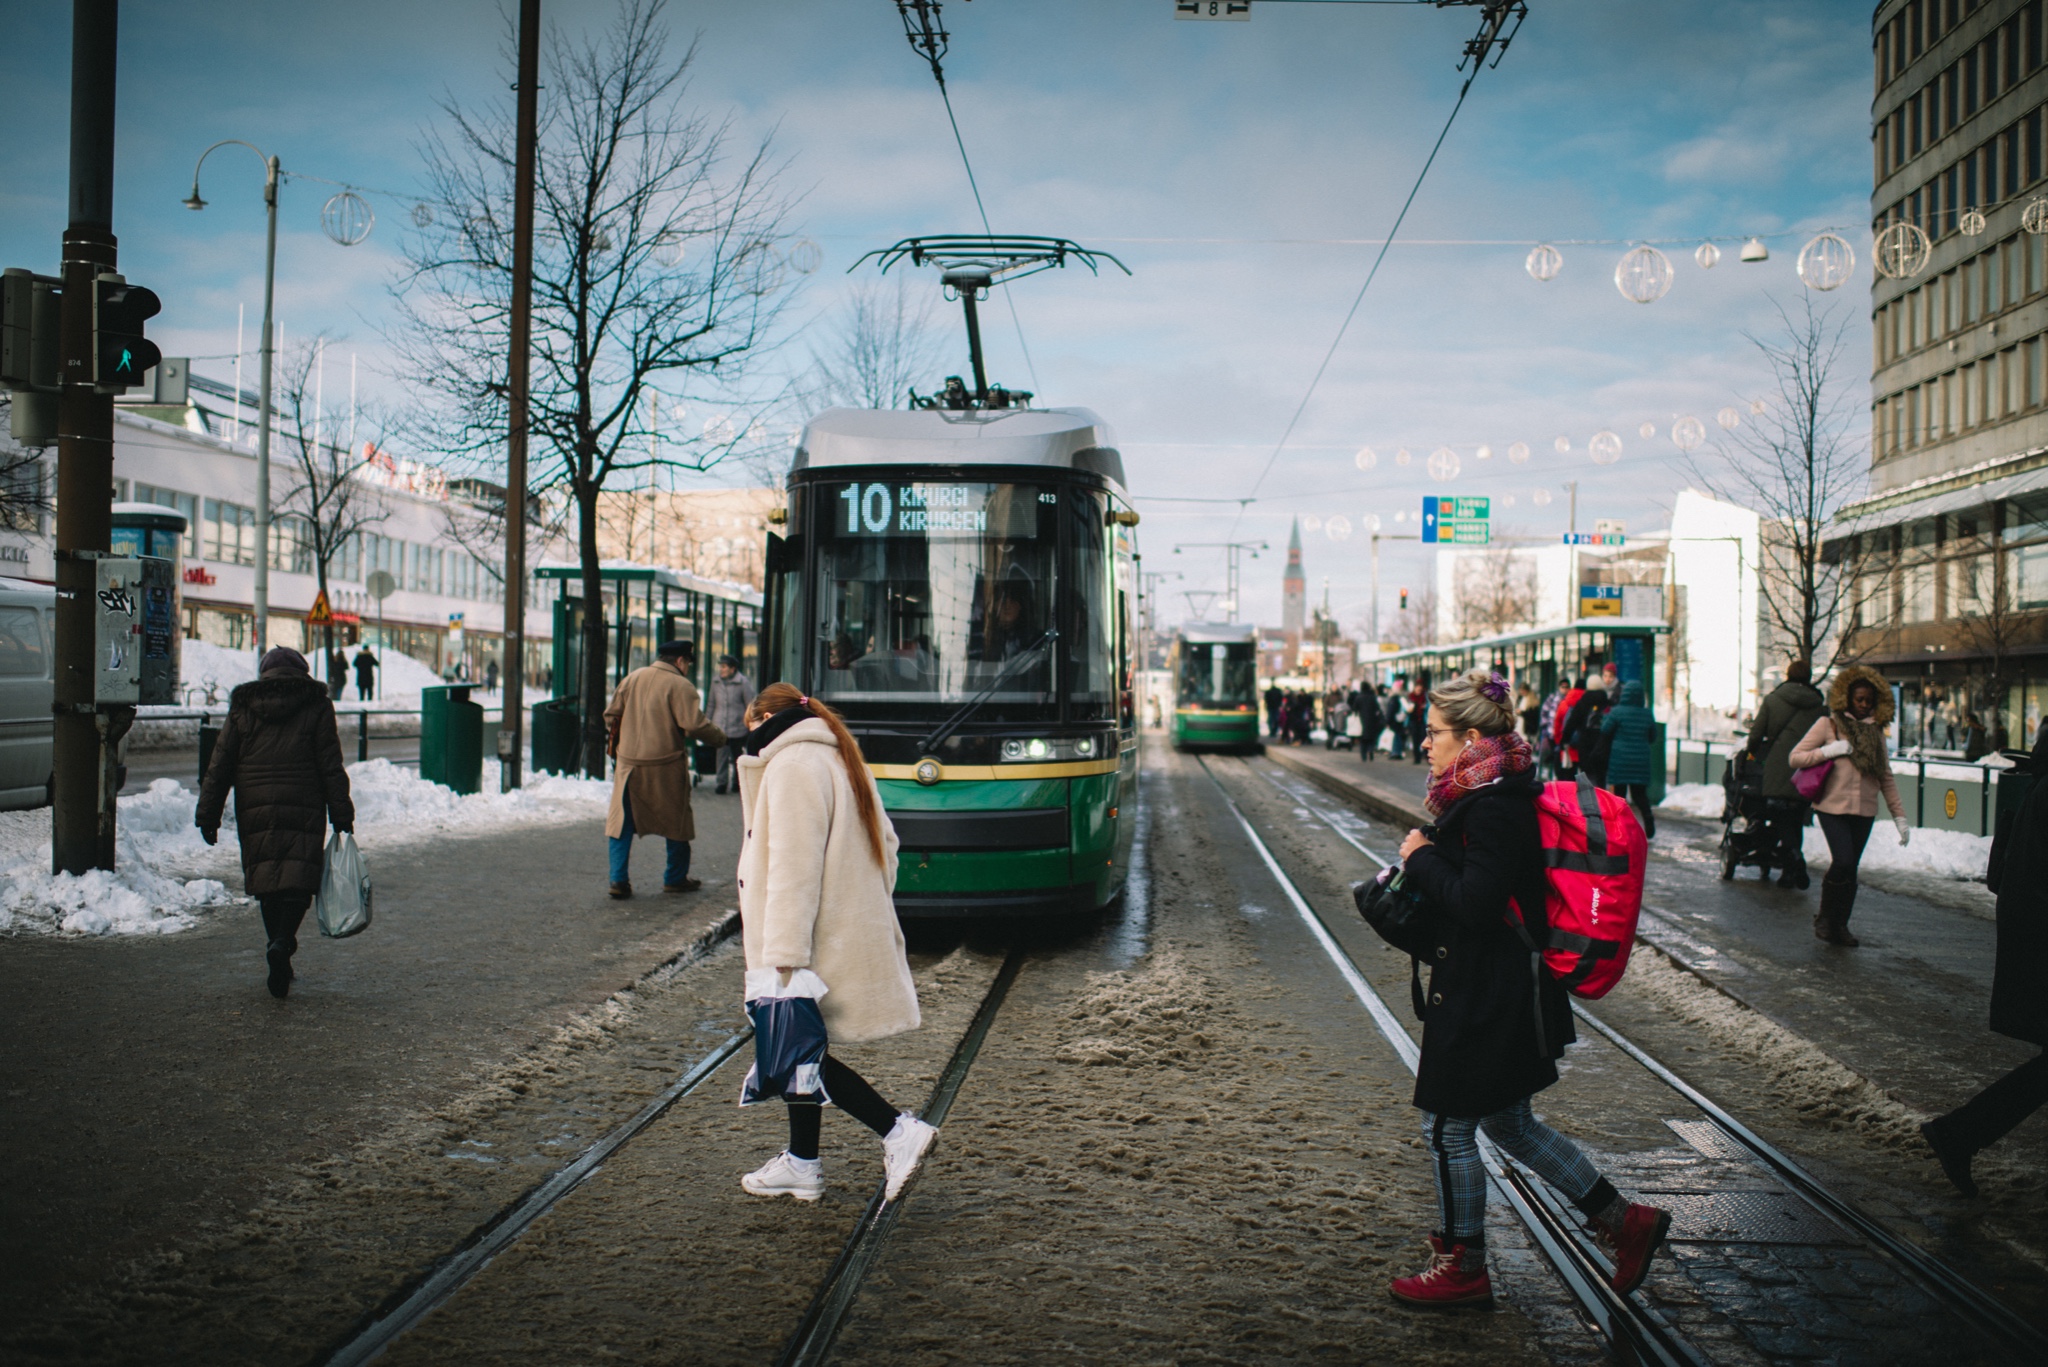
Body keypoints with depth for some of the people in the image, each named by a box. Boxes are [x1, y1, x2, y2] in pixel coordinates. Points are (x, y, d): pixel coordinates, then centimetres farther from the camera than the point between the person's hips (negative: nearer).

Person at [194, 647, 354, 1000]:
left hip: (254, 812, 2)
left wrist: (207, 815, 11)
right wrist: (342, 816, 3)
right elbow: (331, 768, 0)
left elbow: (219, 767, 7)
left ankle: (277, 944, 13)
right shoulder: (316, 707, 2)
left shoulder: (242, 708, 8)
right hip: (303, 812, -2)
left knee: (267, 882, 11)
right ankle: (282, 942, -24)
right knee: (299, 881, -3)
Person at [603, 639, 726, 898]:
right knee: (676, 820, 11)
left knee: (622, 821, 11)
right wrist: (720, 737, -4)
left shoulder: (633, 678, 8)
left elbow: (612, 714, 13)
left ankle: (618, 879, 3)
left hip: (628, 763, 5)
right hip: (665, 767, -5)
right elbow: (694, 724, -19)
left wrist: (615, 741, 27)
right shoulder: (680, 686, -11)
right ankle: (675, 878, 20)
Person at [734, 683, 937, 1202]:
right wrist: (873, 914, 17)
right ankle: (802, 1163, 24)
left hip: (818, 941, -10)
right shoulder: (840, 760, 16)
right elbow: (885, 846, 17)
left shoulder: (792, 766, -15)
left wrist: (783, 957, -25)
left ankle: (899, 1130, -6)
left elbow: (794, 867, -23)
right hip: (850, 934, 10)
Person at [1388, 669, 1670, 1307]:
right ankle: (1623, 1220, 26)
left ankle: (1463, 1269, 19)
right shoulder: (1491, 797, 9)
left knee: (1448, 1128, 4)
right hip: (1499, 994, 10)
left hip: (1484, 1002, -10)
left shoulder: (1495, 810, -22)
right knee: (1508, 1123, 19)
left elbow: (1475, 902, -28)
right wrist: (1423, 861, 2)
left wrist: (1421, 857, -16)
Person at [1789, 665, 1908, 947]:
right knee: (1842, 862, -17)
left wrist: (1899, 816, 12)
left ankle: (1839, 926, 17)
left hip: (1864, 810, 4)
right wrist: (1829, 751, -15)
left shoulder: (1876, 731, 13)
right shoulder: (1828, 724, 1)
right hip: (1833, 807, -4)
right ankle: (1825, 917, 5)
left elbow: (1886, 778, 16)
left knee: (1851, 868, 4)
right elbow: (1795, 757, -3)